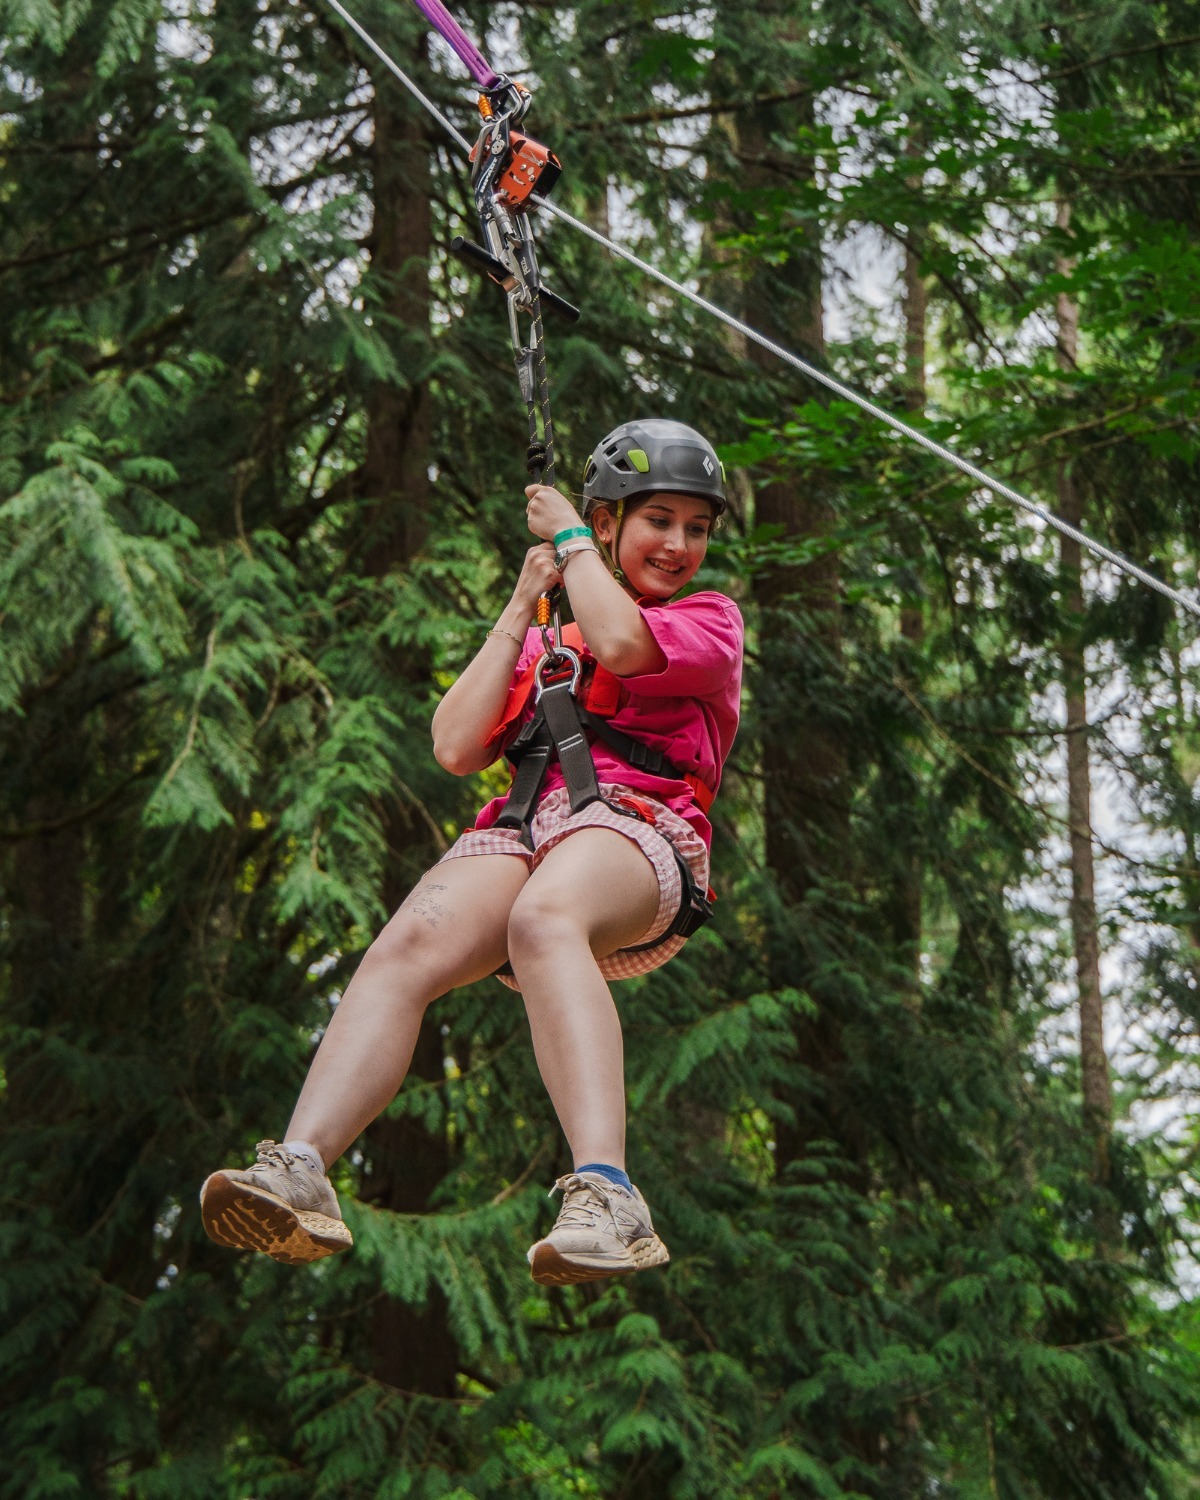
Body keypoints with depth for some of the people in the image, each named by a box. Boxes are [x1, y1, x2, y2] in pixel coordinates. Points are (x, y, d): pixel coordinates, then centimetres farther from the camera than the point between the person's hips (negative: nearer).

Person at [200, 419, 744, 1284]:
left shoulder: (711, 620, 21)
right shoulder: (538, 636, 34)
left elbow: (619, 642, -4)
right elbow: (457, 750, 17)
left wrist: (570, 539, 13)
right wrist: (521, 612, 20)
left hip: (636, 826, -4)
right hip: (521, 826, 4)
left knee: (543, 918, -41)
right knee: (410, 944, -31)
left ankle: (606, 1197, -58)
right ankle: (299, 1173, -48)